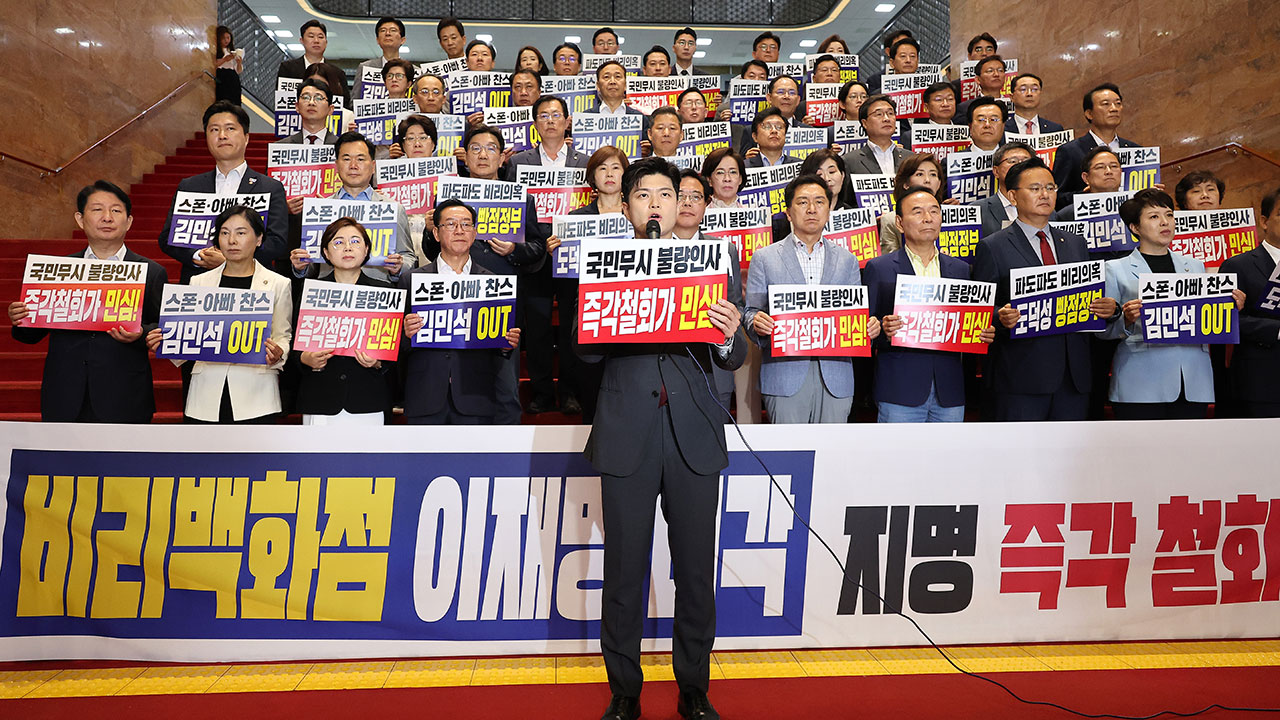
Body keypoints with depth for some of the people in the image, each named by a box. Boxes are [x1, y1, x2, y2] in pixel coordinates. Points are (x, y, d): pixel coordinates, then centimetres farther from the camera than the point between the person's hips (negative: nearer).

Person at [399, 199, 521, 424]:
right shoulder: (412, 279, 7)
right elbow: (400, 346, 5)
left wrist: (508, 344, -12)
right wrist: (406, 334, -16)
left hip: (474, 399, 0)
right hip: (425, 400, 0)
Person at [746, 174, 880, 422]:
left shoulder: (847, 260, 15)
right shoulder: (765, 258, 8)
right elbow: (751, 311, 5)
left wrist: (869, 327, -7)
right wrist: (757, 322, -17)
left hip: (835, 378, 2)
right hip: (785, 376, -2)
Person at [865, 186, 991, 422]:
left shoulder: (961, 269, 14)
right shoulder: (878, 268, 2)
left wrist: (985, 334, -5)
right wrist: (883, 330, -22)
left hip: (949, 392, 4)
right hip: (899, 392, -4)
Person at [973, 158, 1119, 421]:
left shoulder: (1076, 243, 18)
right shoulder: (992, 248, 0)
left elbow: (1091, 298, 19)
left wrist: (1108, 308, -2)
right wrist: (1001, 318, -25)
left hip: (1074, 375, 5)